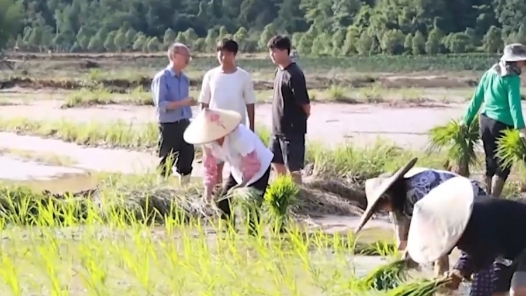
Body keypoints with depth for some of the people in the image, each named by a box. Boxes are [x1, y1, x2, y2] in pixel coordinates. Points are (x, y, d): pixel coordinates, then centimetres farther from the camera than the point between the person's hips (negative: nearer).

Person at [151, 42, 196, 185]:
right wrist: (182, 103, -24)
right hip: (169, 126, -7)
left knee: (186, 161, 10)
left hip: (184, 124, 7)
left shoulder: (184, 79, 11)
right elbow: (161, 104, -17)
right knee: (166, 163, 3)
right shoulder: (162, 78, -10)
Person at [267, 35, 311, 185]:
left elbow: (305, 106, -17)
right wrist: (277, 124, 13)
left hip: (292, 130, -9)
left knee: (293, 168, -1)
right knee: (276, 162, 16)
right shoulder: (279, 71, 8)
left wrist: (297, 122, -1)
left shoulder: (294, 75, -20)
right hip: (278, 129, 9)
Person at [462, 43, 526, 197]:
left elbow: (477, 98, 11)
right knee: (503, 166, 1)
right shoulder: (512, 78, -11)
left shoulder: (490, 73, 9)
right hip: (503, 124, -7)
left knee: (491, 163, 15)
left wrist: (466, 120, 16)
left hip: (485, 120, 7)